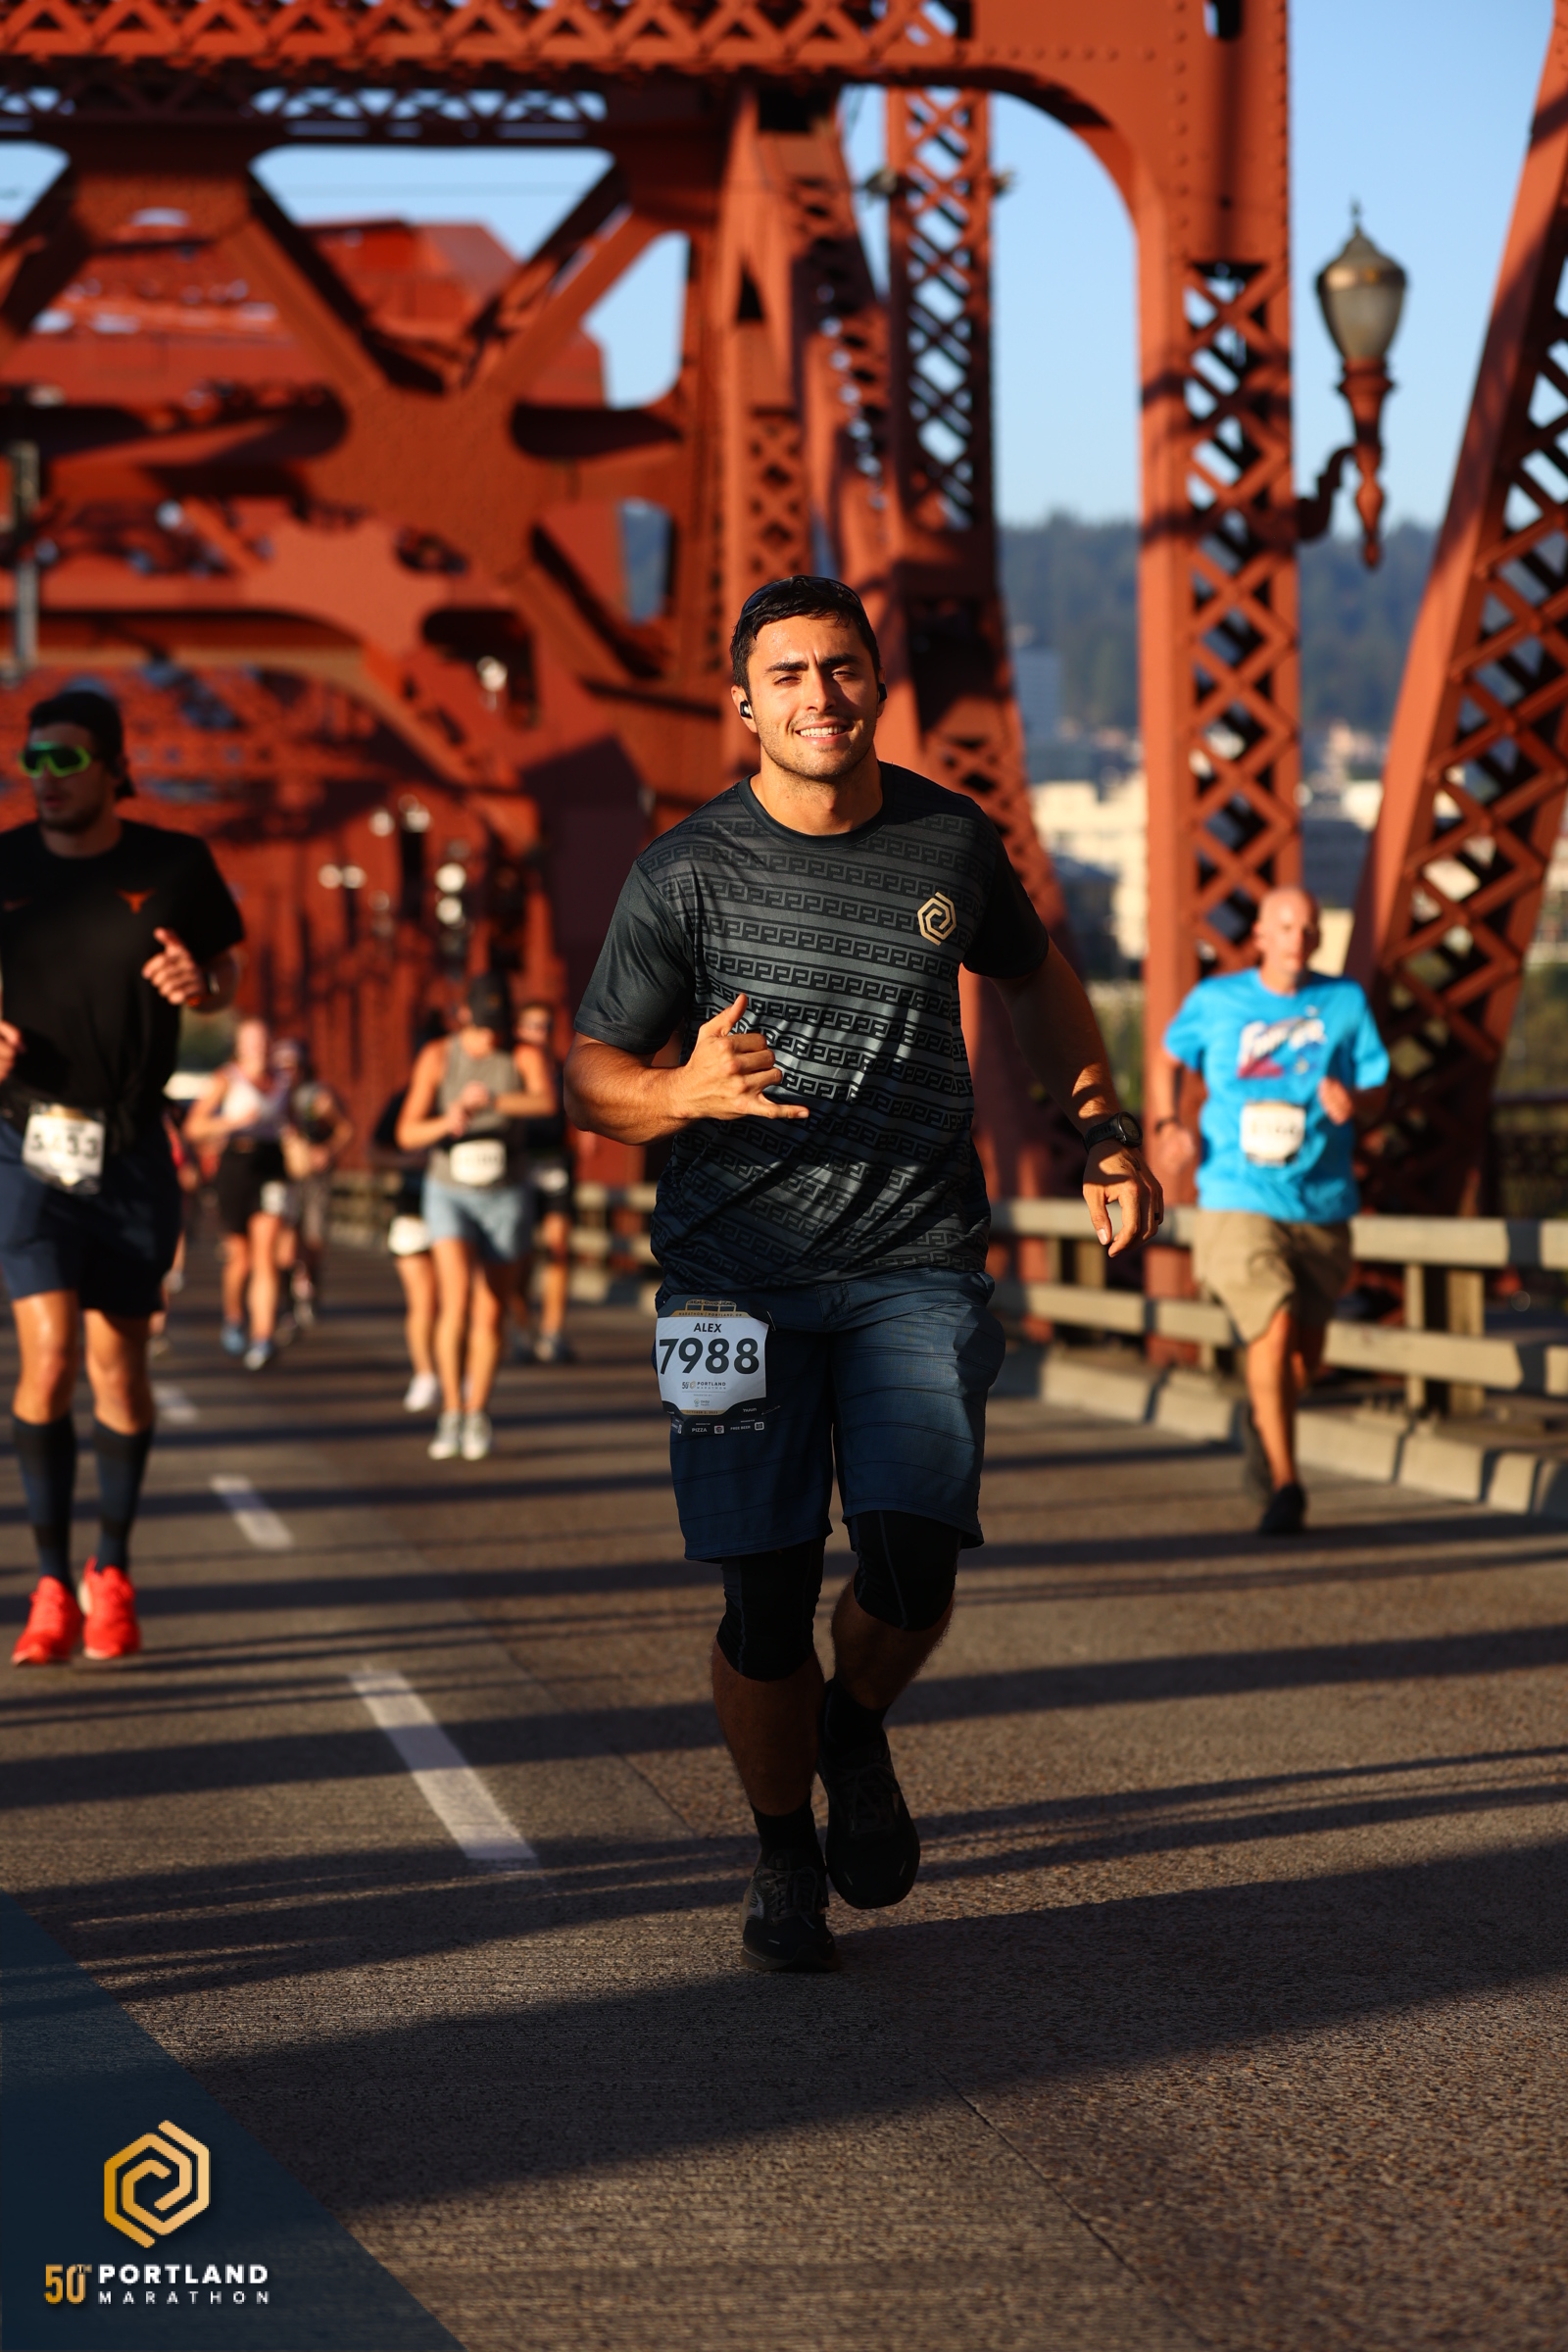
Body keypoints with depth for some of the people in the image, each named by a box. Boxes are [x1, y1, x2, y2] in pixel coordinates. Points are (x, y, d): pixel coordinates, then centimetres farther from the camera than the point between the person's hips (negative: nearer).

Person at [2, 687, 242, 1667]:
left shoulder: (176, 864, -3)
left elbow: (228, 970, 10)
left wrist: (200, 985, -13)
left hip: (133, 1150, 0)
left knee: (118, 1367, 6)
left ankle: (114, 1572, 24)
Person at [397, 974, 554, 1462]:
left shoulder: (524, 1056, -11)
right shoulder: (437, 1057, -10)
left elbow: (546, 1103, -33)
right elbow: (407, 1134, -14)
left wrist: (494, 1102, -51)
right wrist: (446, 1124, -37)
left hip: (506, 1197, 1)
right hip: (450, 1196, -1)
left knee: (490, 1314, 8)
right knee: (456, 1301, -21)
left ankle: (477, 1417, 25)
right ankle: (451, 1414, -11)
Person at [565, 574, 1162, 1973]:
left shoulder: (951, 843, 5)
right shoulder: (688, 873, -3)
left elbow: (1035, 977, 25)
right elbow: (589, 1079, -1)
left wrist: (1107, 1134, 20)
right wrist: (686, 1093, -22)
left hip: (920, 1266, 1)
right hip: (740, 1268, -1)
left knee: (913, 1557, -16)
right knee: (766, 1595, -3)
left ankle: (858, 1735, 18)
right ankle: (784, 1857, 21)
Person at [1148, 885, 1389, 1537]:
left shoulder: (1345, 1002, 2)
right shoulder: (1213, 1000, 1)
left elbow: (1376, 1089, 5)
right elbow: (1168, 1059, 17)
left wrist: (1352, 1104, -18)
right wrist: (1167, 1126, 0)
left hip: (1321, 1205, 3)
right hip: (1240, 1200, -2)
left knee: (1305, 1356, 12)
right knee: (1273, 1330, -20)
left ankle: (1265, 1426, 46)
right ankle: (1284, 1483, -11)